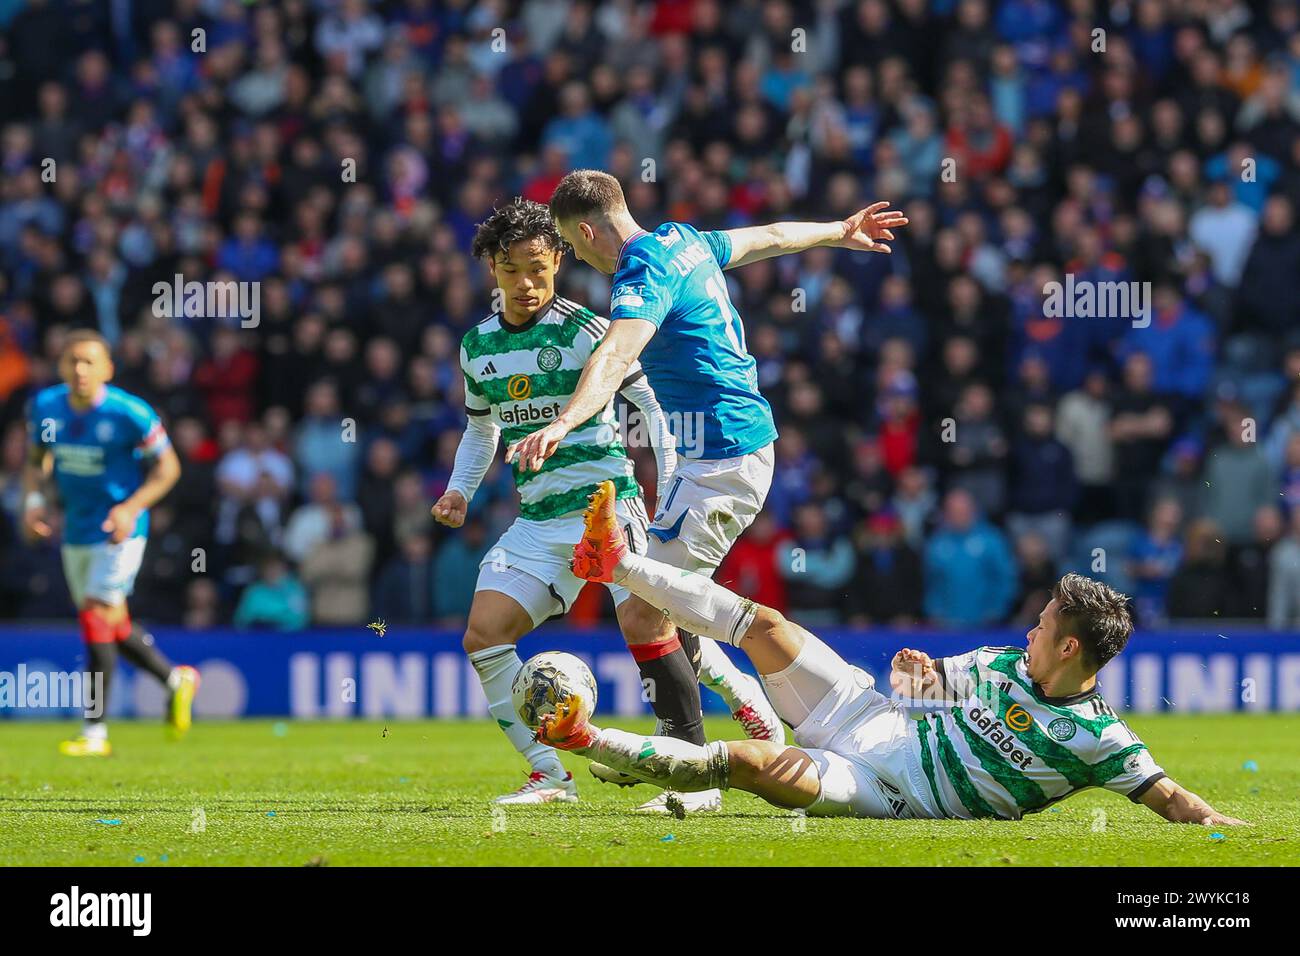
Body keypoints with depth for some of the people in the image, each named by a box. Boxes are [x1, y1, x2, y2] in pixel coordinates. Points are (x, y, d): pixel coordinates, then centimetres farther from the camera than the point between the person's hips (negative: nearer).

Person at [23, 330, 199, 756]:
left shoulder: (129, 413, -18)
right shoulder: (45, 406, -2)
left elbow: (167, 467, -9)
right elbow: (35, 460, 13)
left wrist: (131, 508, -20)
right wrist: (33, 500, -5)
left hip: (118, 529, -6)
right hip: (75, 530, 6)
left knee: (97, 613, -16)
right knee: (111, 624, 13)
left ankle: (95, 731, -12)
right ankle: (176, 680, 37)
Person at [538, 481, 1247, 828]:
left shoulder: (1096, 739, -15)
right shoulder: (1005, 668, 5)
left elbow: (1167, 796, -16)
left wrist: (1222, 825, -33)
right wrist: (917, 674, -5)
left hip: (888, 795, -7)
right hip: (880, 725, 7)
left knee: (743, 762, -26)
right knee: (761, 627, 0)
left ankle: (589, 740, -19)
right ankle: (617, 563, 7)